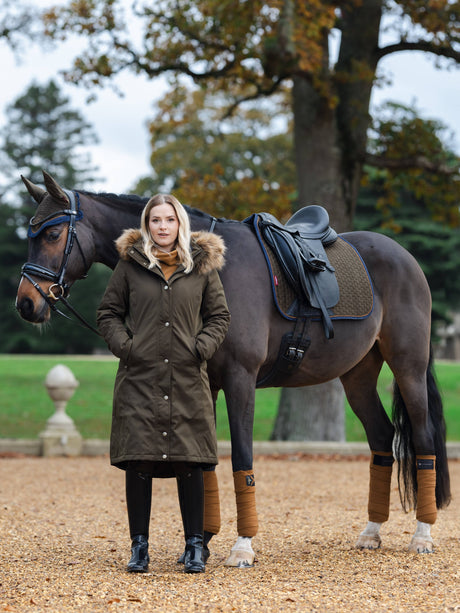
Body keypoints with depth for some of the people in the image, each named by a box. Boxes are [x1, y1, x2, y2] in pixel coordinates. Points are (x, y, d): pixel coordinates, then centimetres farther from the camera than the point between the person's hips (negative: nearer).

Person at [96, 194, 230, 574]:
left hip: (188, 379, 0)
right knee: (138, 462, 0)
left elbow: (219, 316, 11)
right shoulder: (130, 265, 5)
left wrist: (203, 347, -4)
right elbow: (108, 312, 9)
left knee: (190, 463, 2)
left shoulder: (202, 265, 6)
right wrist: (123, 345, -6)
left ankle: (195, 546, 11)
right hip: (140, 377, 0)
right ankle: (139, 546, 10)